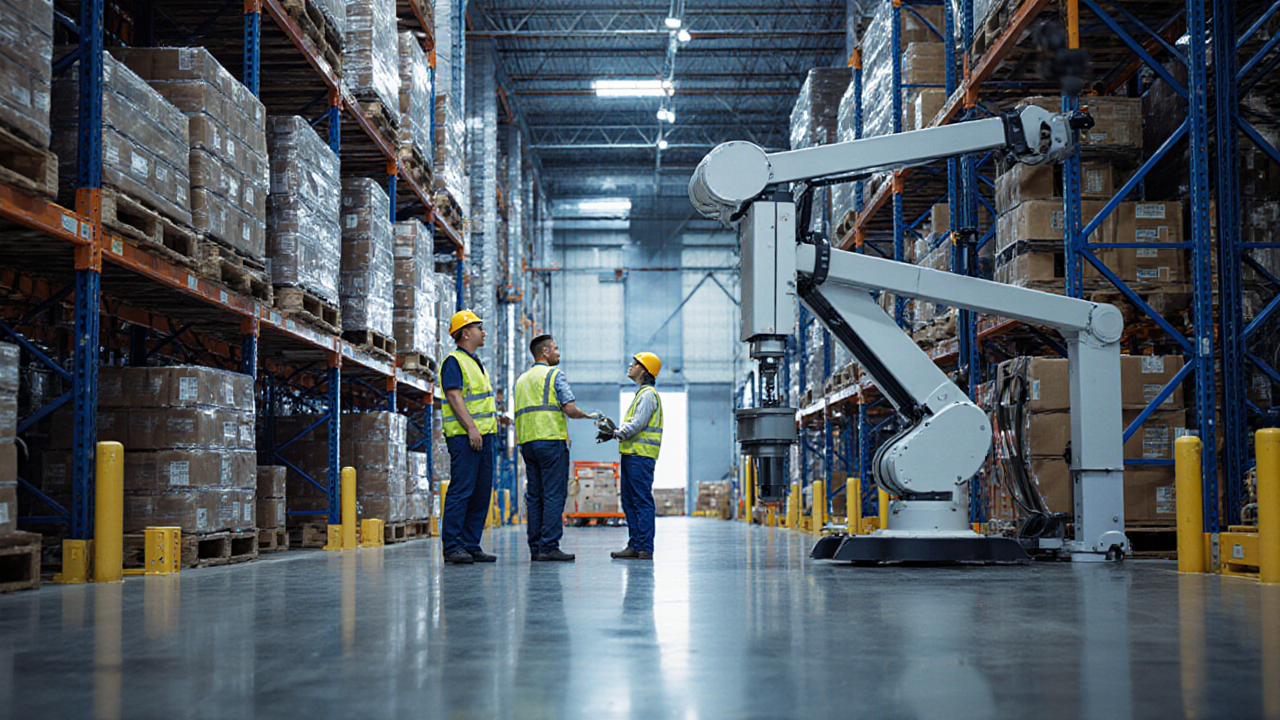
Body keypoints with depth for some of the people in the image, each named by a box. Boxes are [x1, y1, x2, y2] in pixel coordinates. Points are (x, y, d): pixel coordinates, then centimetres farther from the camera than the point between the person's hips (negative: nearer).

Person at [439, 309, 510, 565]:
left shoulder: (476, 363, 22)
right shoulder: (453, 361, -7)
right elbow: (454, 397, -16)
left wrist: (496, 416, 17)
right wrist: (471, 428, -23)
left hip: (484, 435, 10)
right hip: (464, 436, -9)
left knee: (481, 493, 8)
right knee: (461, 491, -10)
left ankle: (471, 545, 12)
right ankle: (452, 547, -8)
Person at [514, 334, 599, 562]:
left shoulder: (521, 379, 20)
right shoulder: (555, 375, -2)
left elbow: (519, 414, 19)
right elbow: (570, 409, -10)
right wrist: (589, 416, 6)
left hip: (527, 441, 7)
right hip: (551, 440, -7)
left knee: (534, 496, 7)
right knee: (554, 494, -7)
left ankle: (535, 548, 5)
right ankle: (549, 546, -12)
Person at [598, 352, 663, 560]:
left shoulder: (648, 394, -9)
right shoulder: (642, 393, 23)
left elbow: (638, 424, -18)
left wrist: (615, 435, -13)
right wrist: (614, 431, 15)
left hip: (641, 456, -11)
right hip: (632, 454, 11)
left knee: (642, 501, -10)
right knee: (629, 501, 10)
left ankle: (646, 548, -11)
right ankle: (634, 545, 12)